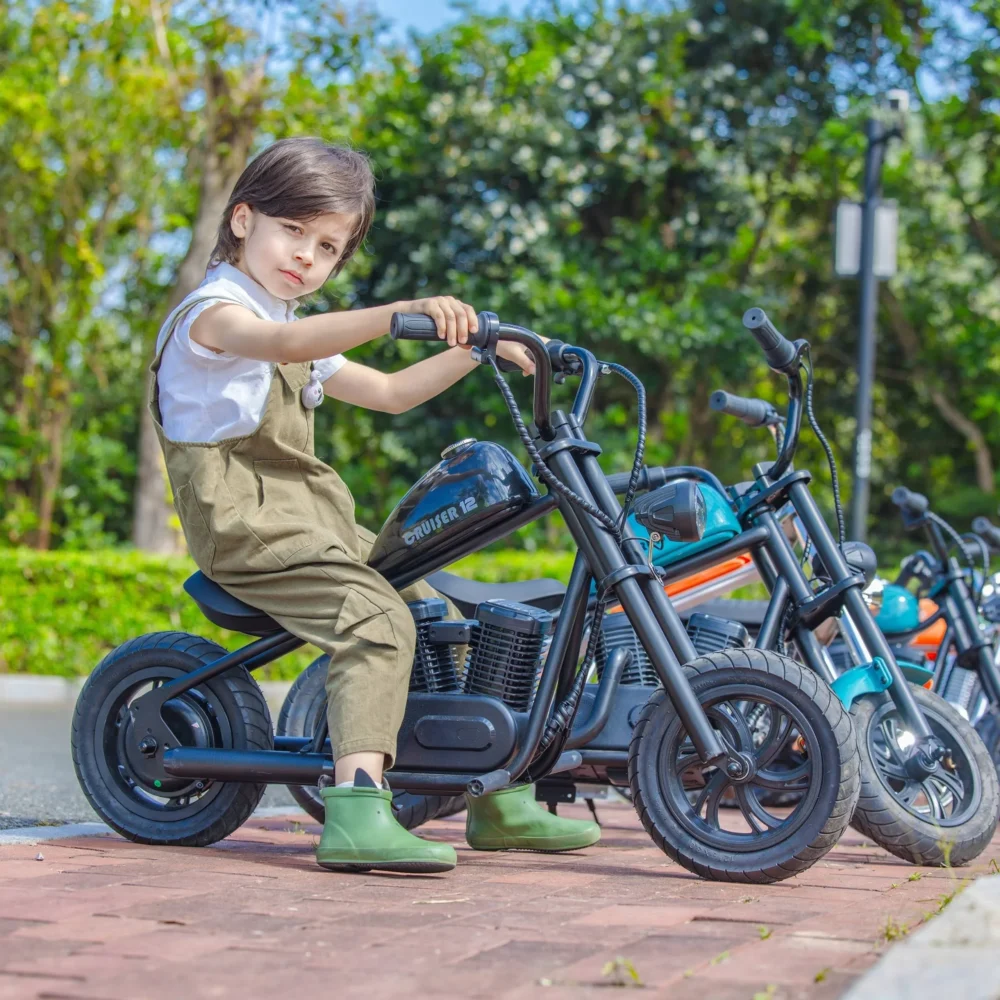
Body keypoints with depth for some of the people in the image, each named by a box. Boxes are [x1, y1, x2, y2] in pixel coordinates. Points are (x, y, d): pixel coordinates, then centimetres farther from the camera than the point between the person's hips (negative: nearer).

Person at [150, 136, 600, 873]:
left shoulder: (305, 336, 24)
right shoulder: (212, 311, -8)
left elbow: (388, 392, 30)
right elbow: (285, 344, -31)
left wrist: (473, 349, 18)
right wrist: (403, 313, -44)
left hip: (314, 520, 9)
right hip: (247, 520, -9)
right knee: (377, 619, -29)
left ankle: (497, 800, 17)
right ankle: (357, 811, -39)